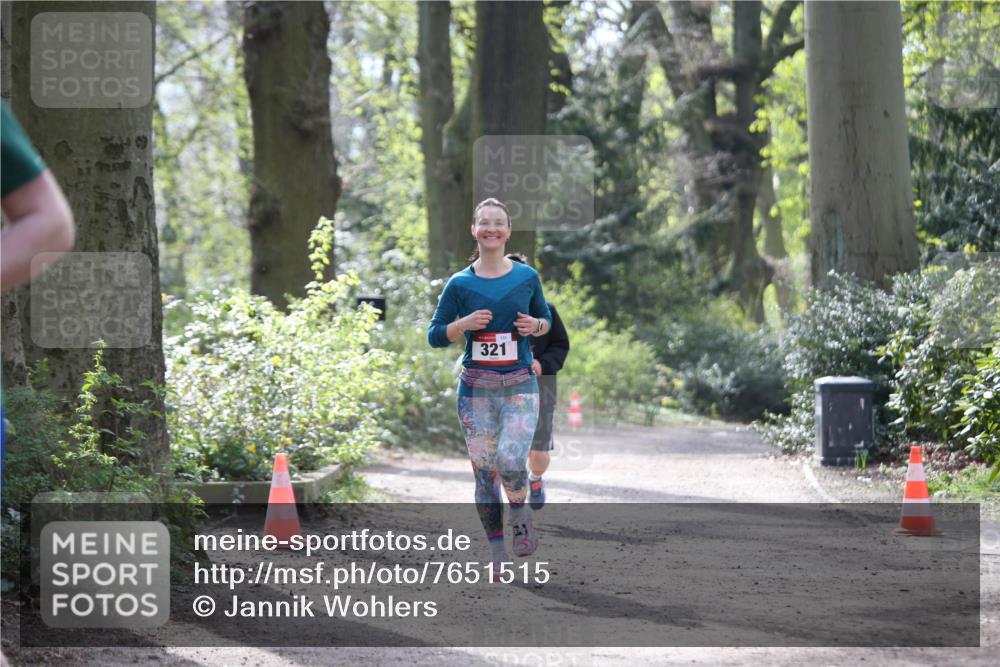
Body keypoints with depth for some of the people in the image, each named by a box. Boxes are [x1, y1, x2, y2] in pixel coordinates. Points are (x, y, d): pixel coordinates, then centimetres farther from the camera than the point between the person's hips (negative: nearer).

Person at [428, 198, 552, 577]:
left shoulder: (527, 277, 3)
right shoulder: (460, 284, 1)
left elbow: (546, 319, 16)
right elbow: (434, 336, 4)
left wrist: (536, 326, -7)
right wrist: (463, 324, -15)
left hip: (520, 388, -1)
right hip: (476, 389, 1)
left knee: (510, 462, -21)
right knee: (484, 471, 3)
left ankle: (520, 513, 10)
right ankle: (496, 550, 15)